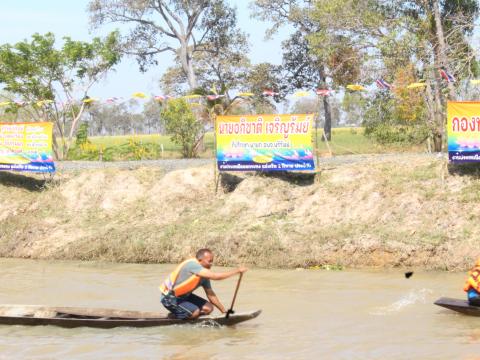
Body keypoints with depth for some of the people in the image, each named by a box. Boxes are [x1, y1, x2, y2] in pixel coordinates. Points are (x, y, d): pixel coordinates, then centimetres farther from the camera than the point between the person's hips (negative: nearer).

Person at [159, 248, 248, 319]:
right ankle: (171, 317, 0)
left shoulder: (204, 273, 0)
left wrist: (224, 311, 6)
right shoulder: (192, 264, -28)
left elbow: (210, 294, 8)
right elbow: (215, 276, -35)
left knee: (208, 308, 1)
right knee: (195, 312, -23)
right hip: (169, 298, -9)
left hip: (183, 296, 9)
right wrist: (237, 271, -30)